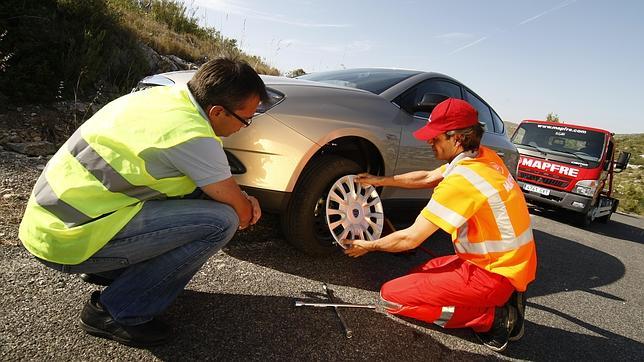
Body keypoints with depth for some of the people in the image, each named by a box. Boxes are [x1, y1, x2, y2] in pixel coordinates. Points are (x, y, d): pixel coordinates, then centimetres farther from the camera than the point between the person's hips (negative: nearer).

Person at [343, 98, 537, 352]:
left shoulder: (461, 180, -25)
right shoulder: (485, 156, 2)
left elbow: (409, 239, -18)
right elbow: (427, 178, 17)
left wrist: (368, 246, -1)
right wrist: (379, 180, 16)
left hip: (494, 272, -9)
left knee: (392, 295, -10)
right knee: (420, 274, 22)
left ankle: (492, 317, -5)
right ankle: (503, 299, 11)